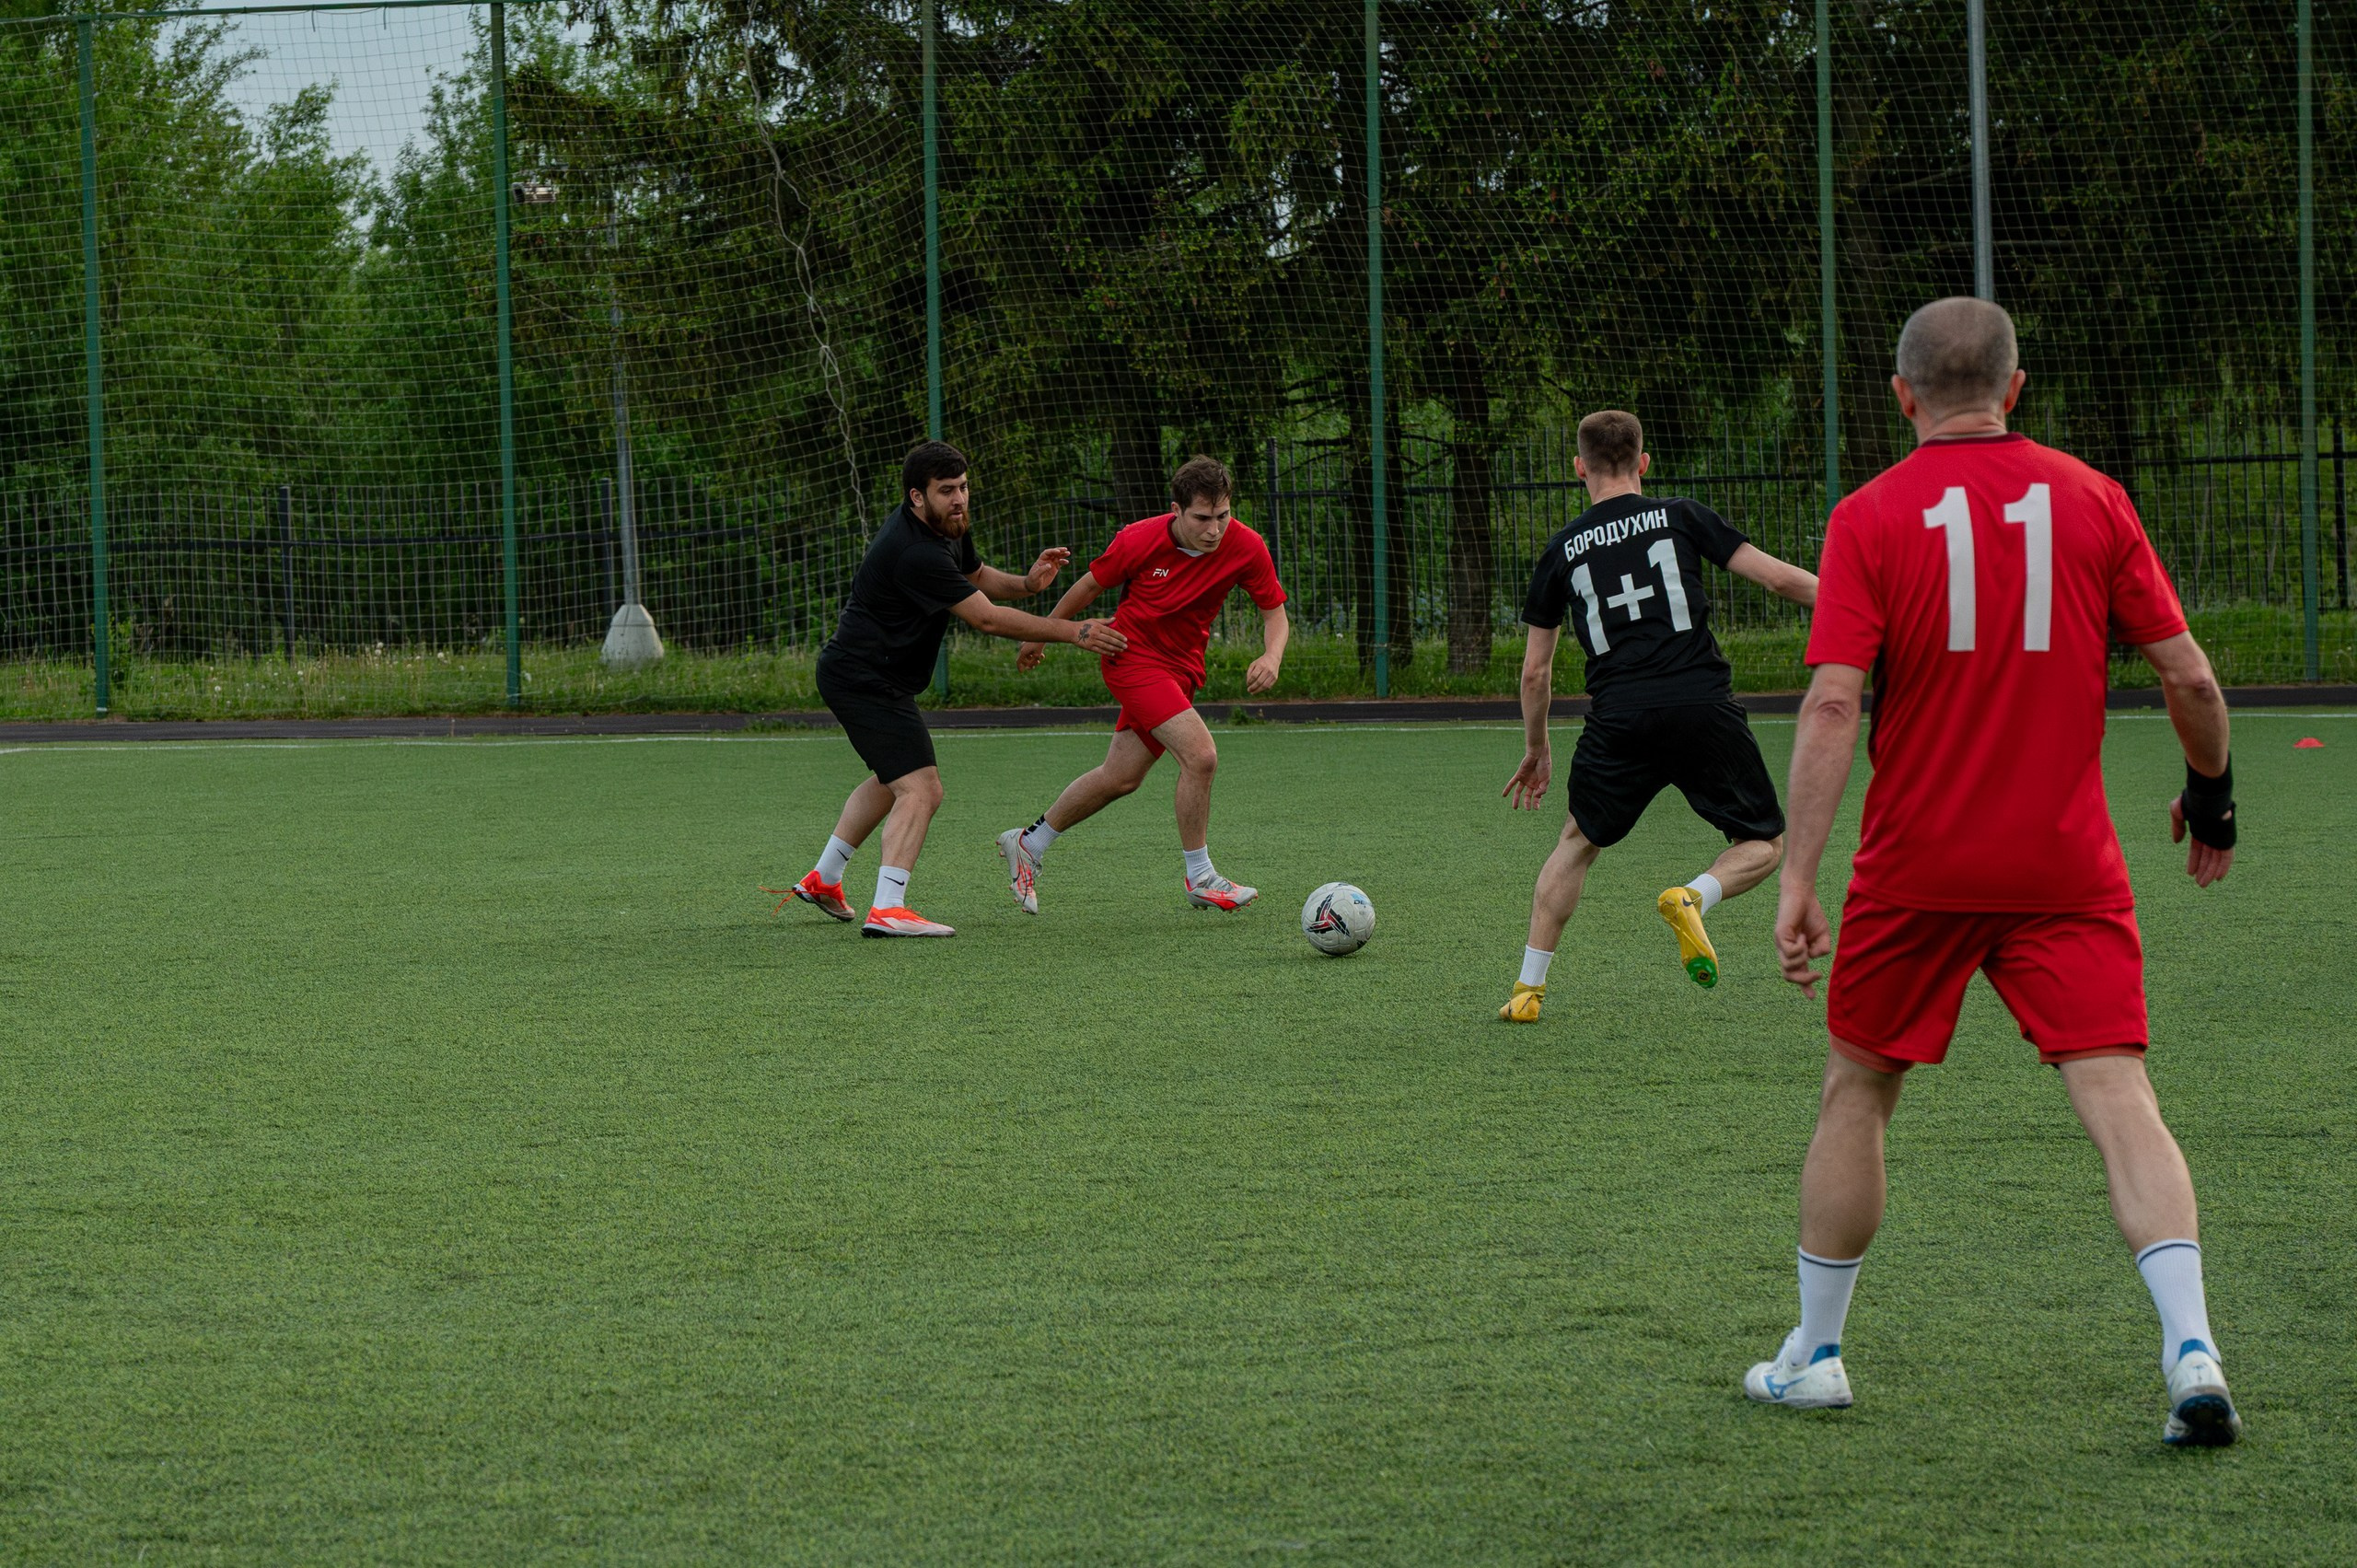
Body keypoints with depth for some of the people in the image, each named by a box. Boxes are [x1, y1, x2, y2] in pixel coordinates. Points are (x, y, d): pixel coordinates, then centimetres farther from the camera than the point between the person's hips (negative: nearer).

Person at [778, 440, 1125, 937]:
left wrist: (1025, 583, 0)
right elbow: (986, 618, -27)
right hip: (868, 681, -11)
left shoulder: (949, 526, 4)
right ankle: (887, 910, -30)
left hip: (856, 670, 11)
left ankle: (822, 879, 41)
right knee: (921, 789, -20)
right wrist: (1072, 632, -23)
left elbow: (975, 575, 22)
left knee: (890, 780, 30)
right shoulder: (915, 552, -28)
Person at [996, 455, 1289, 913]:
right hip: (1132, 656, -5)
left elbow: (1275, 613, -4)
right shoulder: (1140, 540, -21)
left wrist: (1272, 656, -26)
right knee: (1200, 755, -21)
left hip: (1181, 667, 5)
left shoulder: (1245, 547, -15)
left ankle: (1028, 844, 32)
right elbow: (1091, 585, -3)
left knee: (1121, 777, 13)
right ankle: (1200, 879, -7)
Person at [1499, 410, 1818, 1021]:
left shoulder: (1561, 552, 13)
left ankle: (1528, 989, 19)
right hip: (1704, 707, -2)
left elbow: (1535, 671, 17)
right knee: (1762, 845, 13)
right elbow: (1777, 577, 1)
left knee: (1579, 842, 24)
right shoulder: (1681, 518, 7)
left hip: (1619, 719, 2)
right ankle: (1693, 898, -18)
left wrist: (1536, 750, 32)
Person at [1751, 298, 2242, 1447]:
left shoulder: (1872, 517, -4)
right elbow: (2187, 676, 1)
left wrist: (1796, 880, -13)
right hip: (2068, 868, 1)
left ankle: (1815, 1354, 23)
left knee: (1857, 1089, 16)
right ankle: (2191, 1350, -20)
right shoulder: (2090, 501, 1)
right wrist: (2210, 794, 19)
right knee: (2118, 1097, -4)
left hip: (1916, 869, -1)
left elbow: (1832, 706, -12)